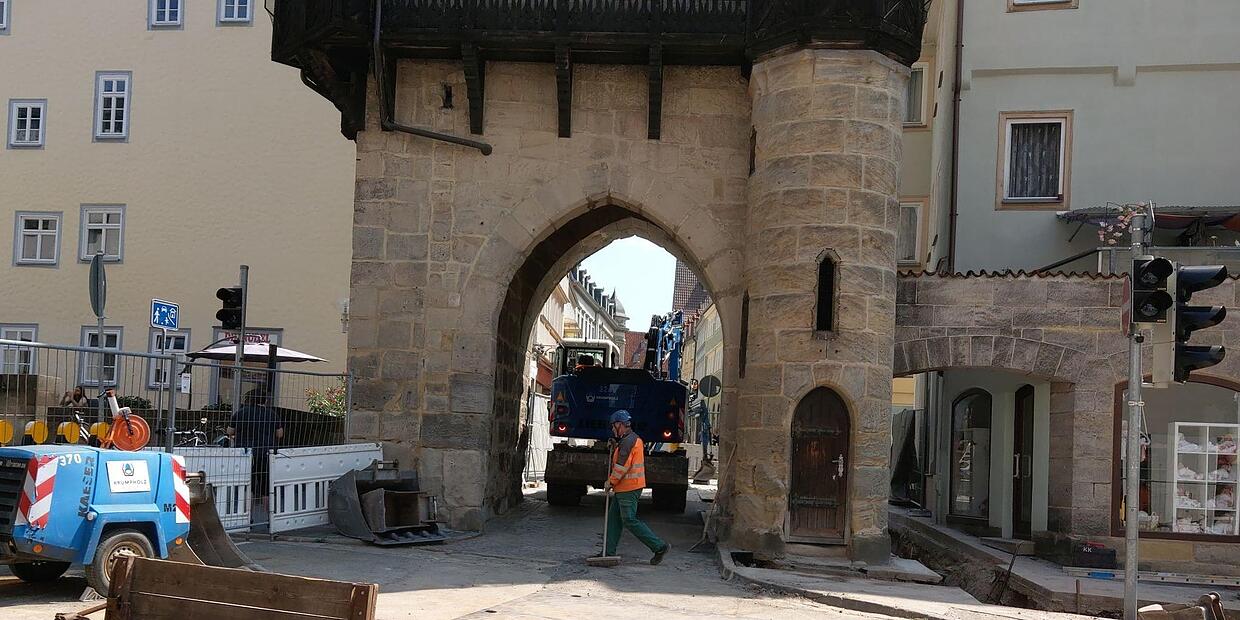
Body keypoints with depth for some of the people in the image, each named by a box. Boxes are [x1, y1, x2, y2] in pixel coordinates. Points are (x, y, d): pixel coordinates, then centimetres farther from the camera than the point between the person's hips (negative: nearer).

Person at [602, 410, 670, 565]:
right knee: (613, 518, 11)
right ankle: (608, 552, 13)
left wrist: (610, 482, -10)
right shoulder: (634, 439, 17)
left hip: (628, 488, -11)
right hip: (624, 488, 11)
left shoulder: (628, 441, -17)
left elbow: (621, 467, -20)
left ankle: (660, 547, -6)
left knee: (630, 521, -8)